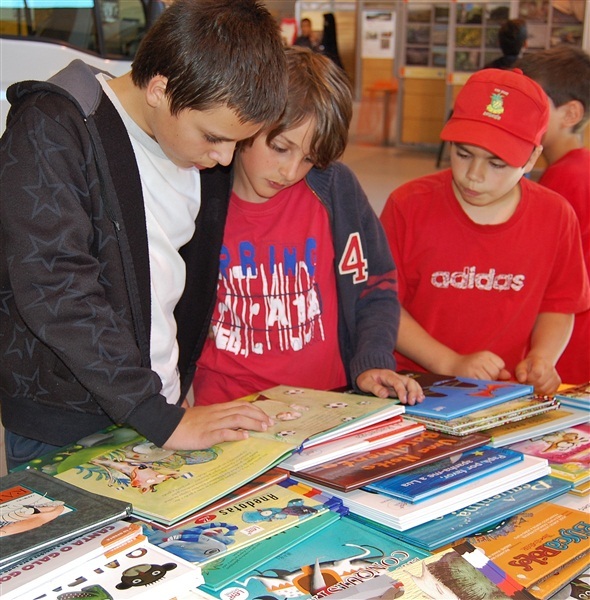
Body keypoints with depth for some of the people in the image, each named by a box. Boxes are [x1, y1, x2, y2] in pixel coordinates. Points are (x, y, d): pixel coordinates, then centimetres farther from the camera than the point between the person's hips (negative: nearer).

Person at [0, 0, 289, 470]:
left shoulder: (207, 150, 5)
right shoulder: (51, 132, -16)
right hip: (61, 431, -5)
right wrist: (163, 420, -23)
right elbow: (54, 289, -23)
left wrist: (180, 393, 7)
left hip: (164, 410, 5)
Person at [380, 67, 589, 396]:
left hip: (505, 393, 4)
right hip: (416, 389, -4)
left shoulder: (555, 217, 1)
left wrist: (542, 359, -6)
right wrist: (450, 364, -12)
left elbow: (557, 307, 12)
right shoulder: (409, 205, -6)